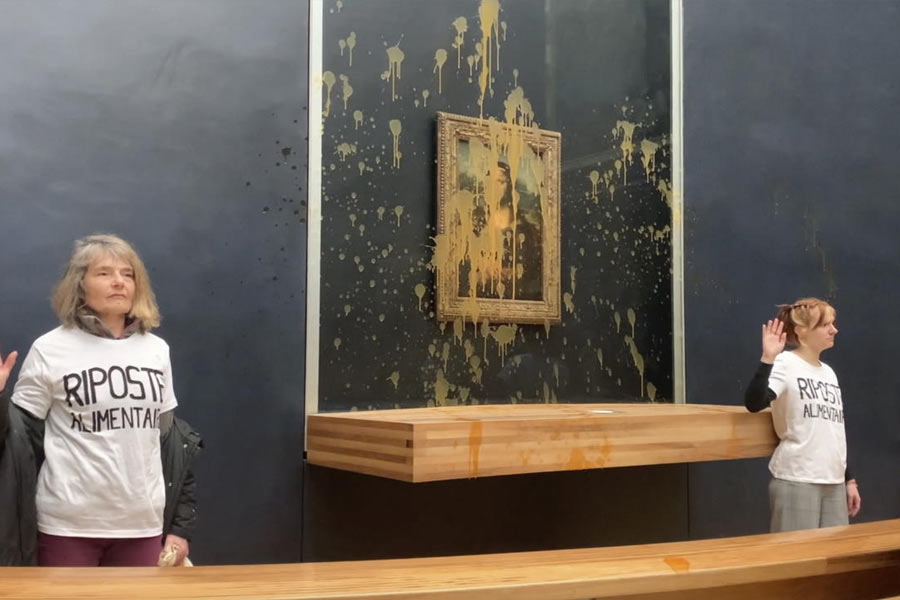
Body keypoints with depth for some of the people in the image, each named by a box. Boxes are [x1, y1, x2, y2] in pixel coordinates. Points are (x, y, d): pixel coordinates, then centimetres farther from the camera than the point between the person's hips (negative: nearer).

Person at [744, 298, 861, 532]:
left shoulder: (829, 372, 16)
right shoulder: (785, 364, -7)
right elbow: (753, 404, -25)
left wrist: (848, 479, 19)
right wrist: (768, 359, -32)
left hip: (834, 482, 7)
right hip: (796, 481, -7)